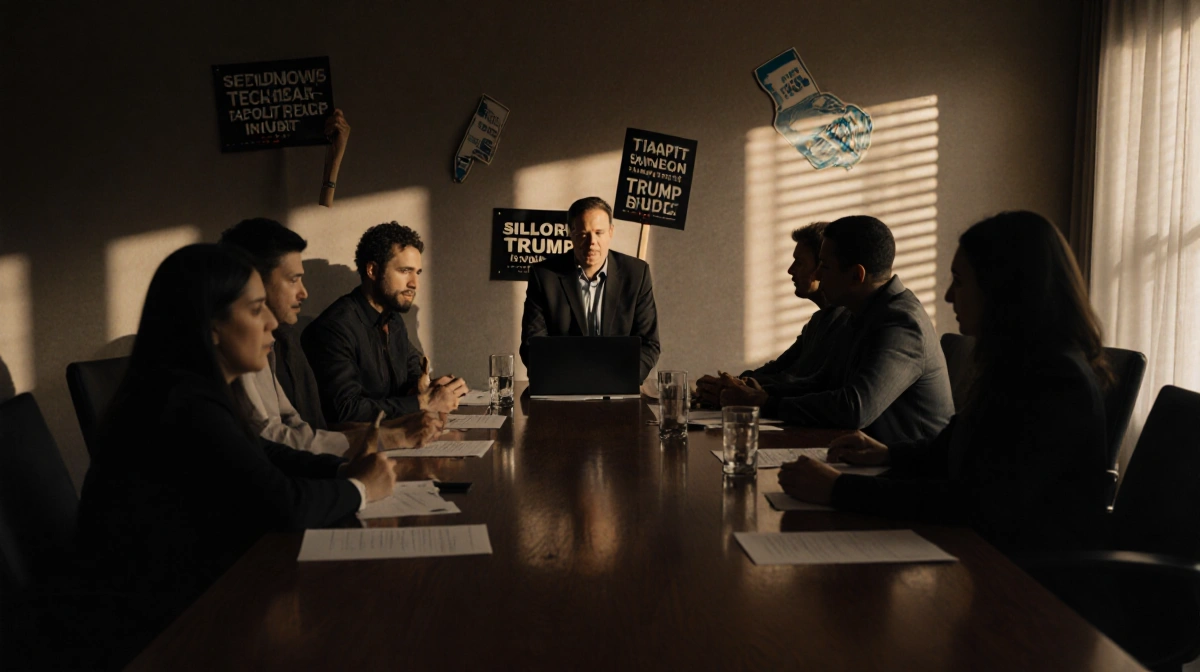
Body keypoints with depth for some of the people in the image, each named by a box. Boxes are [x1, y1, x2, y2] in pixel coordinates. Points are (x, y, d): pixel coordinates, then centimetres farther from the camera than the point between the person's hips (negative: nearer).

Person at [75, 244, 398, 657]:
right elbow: (284, 506, -27)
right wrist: (360, 489, -10)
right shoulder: (185, 405, -26)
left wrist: (343, 469, -1)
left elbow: (260, 453, 15)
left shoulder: (194, 390, 5)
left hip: (186, 573, 9)